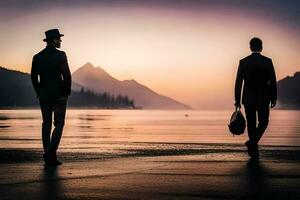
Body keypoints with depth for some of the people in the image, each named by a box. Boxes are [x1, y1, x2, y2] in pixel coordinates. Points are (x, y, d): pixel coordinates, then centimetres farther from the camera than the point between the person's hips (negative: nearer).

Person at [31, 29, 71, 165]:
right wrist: (66, 92, -3)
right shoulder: (60, 55, -9)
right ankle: (51, 153, -12)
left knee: (46, 124, 11)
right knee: (59, 124, 2)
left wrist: (39, 93, 14)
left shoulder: (37, 57, 5)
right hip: (59, 95, -4)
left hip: (44, 95, 5)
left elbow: (34, 77, 6)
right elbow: (67, 75, -14)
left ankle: (47, 155, 10)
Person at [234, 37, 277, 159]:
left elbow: (238, 82, -1)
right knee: (263, 122, 12)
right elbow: (272, 81, -3)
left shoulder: (243, 62, -1)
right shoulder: (267, 61, -3)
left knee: (251, 125, 9)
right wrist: (273, 98, 5)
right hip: (263, 99, -1)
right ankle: (252, 142, -10)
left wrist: (237, 100, 4)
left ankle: (254, 151, 11)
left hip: (248, 99, 1)